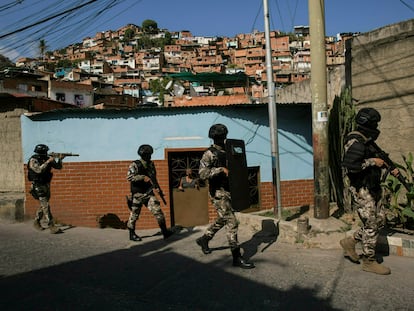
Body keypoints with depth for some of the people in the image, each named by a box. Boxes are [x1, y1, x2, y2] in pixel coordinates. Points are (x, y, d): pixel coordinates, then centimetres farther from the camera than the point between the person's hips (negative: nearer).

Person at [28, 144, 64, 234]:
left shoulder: (47, 159, 4)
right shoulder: (33, 160, -13)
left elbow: (58, 167, 5)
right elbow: (39, 170, -29)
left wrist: (60, 159, -13)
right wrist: (48, 161, -25)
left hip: (46, 185, 7)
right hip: (38, 186, -7)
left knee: (43, 205, 15)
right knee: (46, 206, -11)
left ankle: (36, 222, 32)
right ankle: (52, 227, -13)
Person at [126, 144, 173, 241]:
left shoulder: (151, 164, 8)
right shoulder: (135, 165, -10)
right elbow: (129, 177, -22)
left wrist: (156, 187, 6)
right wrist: (143, 177, -27)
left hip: (148, 193, 5)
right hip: (137, 195, -4)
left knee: (158, 211, -5)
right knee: (134, 214, 7)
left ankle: (165, 231, -1)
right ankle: (132, 234, 23)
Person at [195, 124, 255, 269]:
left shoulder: (227, 152, 12)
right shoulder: (209, 154, -11)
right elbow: (202, 173, -21)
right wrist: (221, 169, -25)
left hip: (228, 191, 9)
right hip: (219, 193, -9)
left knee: (221, 220, 22)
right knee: (232, 223, -10)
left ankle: (203, 239, 42)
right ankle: (237, 258, -3)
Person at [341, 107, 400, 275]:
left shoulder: (367, 141, 14)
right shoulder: (355, 142, -18)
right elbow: (350, 166, -30)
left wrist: (390, 169, 11)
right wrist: (373, 161, -21)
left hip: (373, 189, 10)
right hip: (362, 190, -10)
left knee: (380, 221, 15)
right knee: (371, 225, -1)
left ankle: (350, 242, 26)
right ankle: (369, 262, 13)